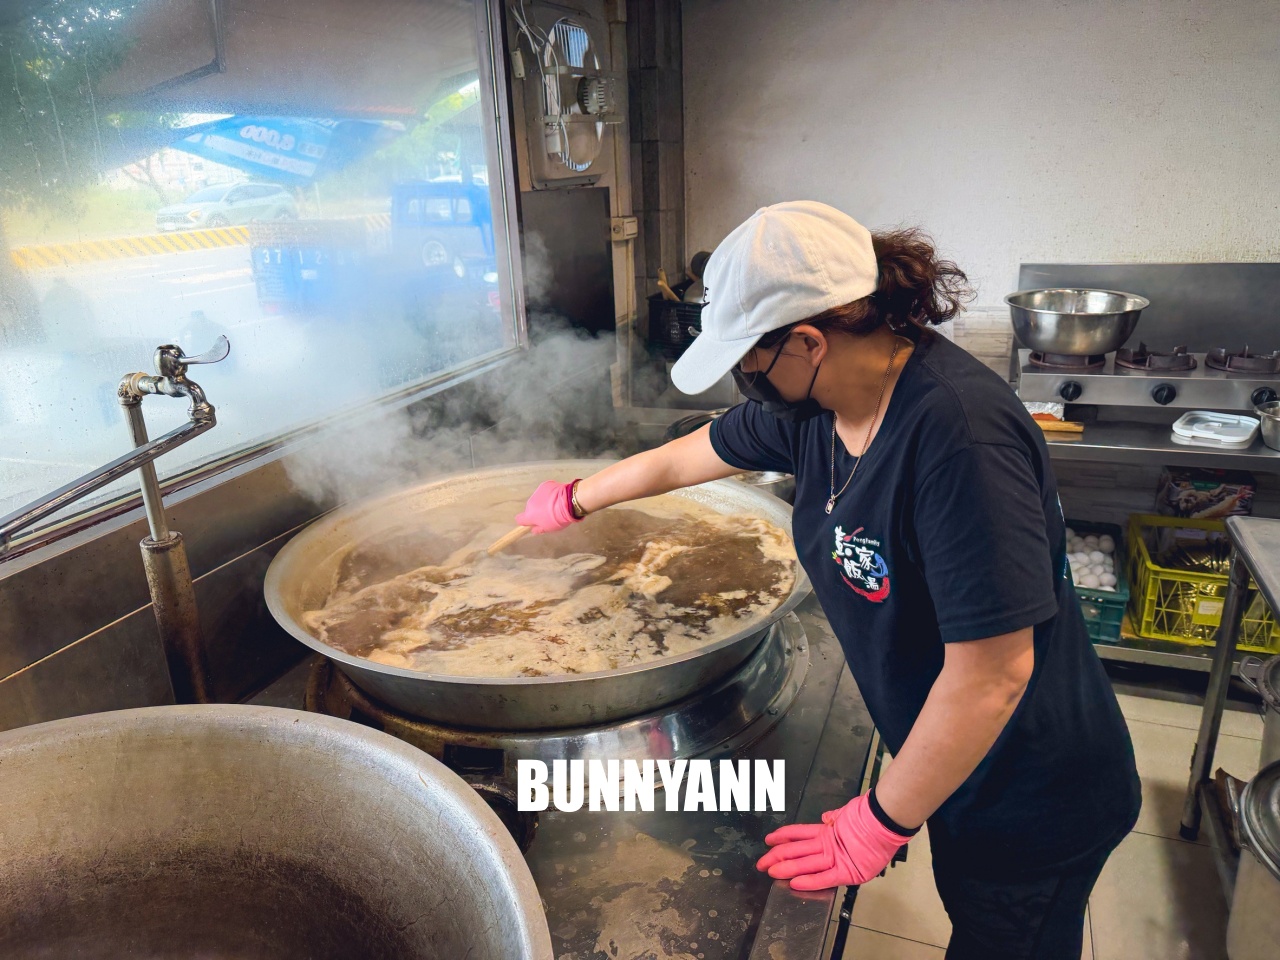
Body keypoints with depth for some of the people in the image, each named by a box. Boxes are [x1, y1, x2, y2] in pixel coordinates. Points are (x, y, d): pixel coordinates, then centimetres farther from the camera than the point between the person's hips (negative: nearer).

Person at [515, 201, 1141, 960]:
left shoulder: (958, 432, -35)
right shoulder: (809, 407, -9)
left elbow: (995, 670, -33)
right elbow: (680, 458, 7)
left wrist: (877, 826, -21)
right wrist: (573, 501, 22)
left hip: (1032, 800, -6)